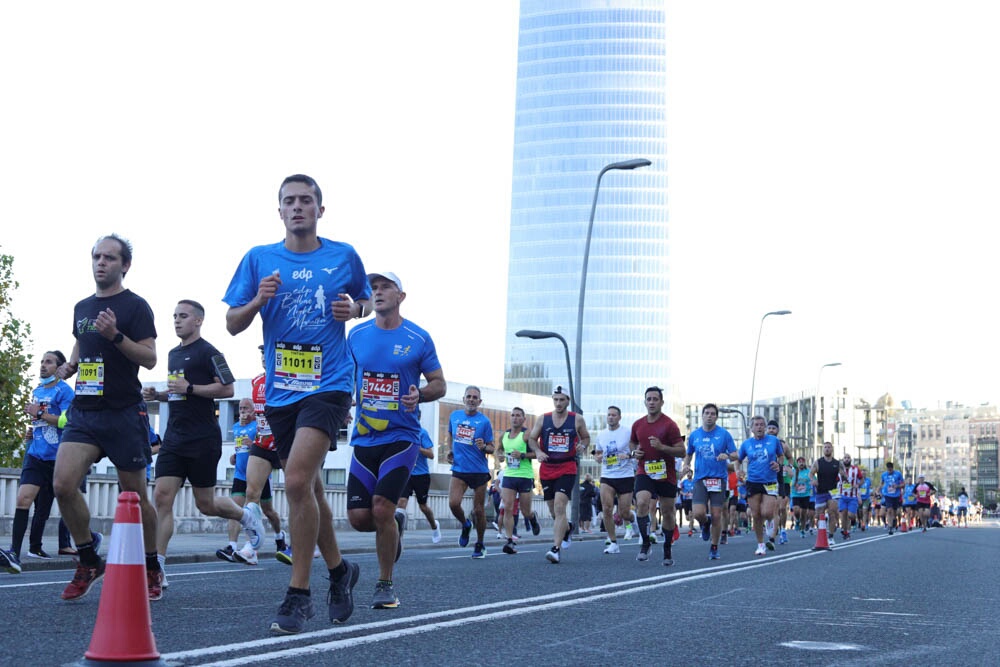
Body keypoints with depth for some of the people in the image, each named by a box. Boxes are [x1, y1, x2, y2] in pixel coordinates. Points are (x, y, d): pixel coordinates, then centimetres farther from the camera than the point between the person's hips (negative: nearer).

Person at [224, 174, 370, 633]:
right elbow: (232, 324, 6)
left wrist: (354, 309, -4)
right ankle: (339, 569, 35)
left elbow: (366, 302, 19)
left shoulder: (344, 257, 4)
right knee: (306, 486, 13)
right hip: (280, 389, 4)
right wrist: (258, 300, -13)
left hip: (328, 385, -4)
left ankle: (299, 594, -10)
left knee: (297, 480, -20)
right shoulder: (259, 259, 6)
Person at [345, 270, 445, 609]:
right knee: (358, 517, -3)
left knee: (381, 509, -14)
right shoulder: (356, 335, 7)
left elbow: (439, 383, 3)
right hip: (364, 438, 4)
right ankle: (395, 522, 33)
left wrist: (420, 395, -17)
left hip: (401, 437, -3)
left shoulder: (418, 339, -2)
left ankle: (385, 586, 4)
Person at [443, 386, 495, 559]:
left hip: (479, 471, -2)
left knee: (478, 510, 2)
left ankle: (480, 545, 21)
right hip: (459, 469, 2)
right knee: (453, 503, -17)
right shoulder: (454, 416, 6)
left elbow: (491, 448, 0)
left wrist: (484, 447, -22)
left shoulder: (484, 421, -4)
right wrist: (449, 450, 12)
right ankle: (465, 525, 16)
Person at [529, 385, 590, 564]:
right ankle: (567, 528, 45)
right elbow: (532, 438, 11)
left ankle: (556, 549, -23)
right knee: (554, 510, 12)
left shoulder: (577, 420, 1)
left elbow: (586, 437, 15)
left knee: (559, 506, -19)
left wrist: (582, 446, -7)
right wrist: (537, 451, -8)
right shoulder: (543, 419, 5)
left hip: (567, 469, -3)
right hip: (547, 469, 3)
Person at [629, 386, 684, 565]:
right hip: (644, 472, 2)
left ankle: (667, 549, 27)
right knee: (641, 503, -23)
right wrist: (634, 452, -1)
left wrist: (661, 446, -26)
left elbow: (681, 450, -12)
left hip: (667, 475, -2)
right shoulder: (637, 425, 4)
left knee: (668, 512, 9)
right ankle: (645, 544, -14)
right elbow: (632, 443, 22)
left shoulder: (669, 425, -9)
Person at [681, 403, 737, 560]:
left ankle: (714, 548, 15)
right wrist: (686, 466, 1)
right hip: (700, 479, 1)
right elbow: (688, 454, 21)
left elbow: (735, 455, 3)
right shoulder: (694, 435, 8)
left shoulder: (724, 434, 1)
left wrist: (727, 456, -19)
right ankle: (705, 523, 23)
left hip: (719, 478, -1)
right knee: (698, 513, -14)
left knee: (717, 516, -1)